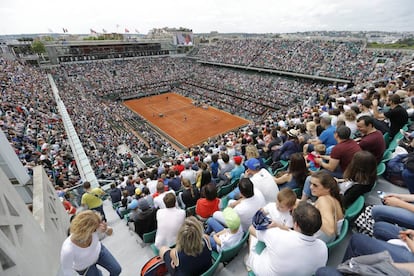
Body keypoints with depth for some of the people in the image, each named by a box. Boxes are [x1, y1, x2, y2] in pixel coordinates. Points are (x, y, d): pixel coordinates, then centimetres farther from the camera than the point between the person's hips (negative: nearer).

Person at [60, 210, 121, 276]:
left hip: (98, 251, 3)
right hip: (84, 267, -3)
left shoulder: (95, 226, -33)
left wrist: (106, 229, -39)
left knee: (117, 270, 12)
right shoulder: (68, 250, -41)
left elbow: (110, 232, -17)